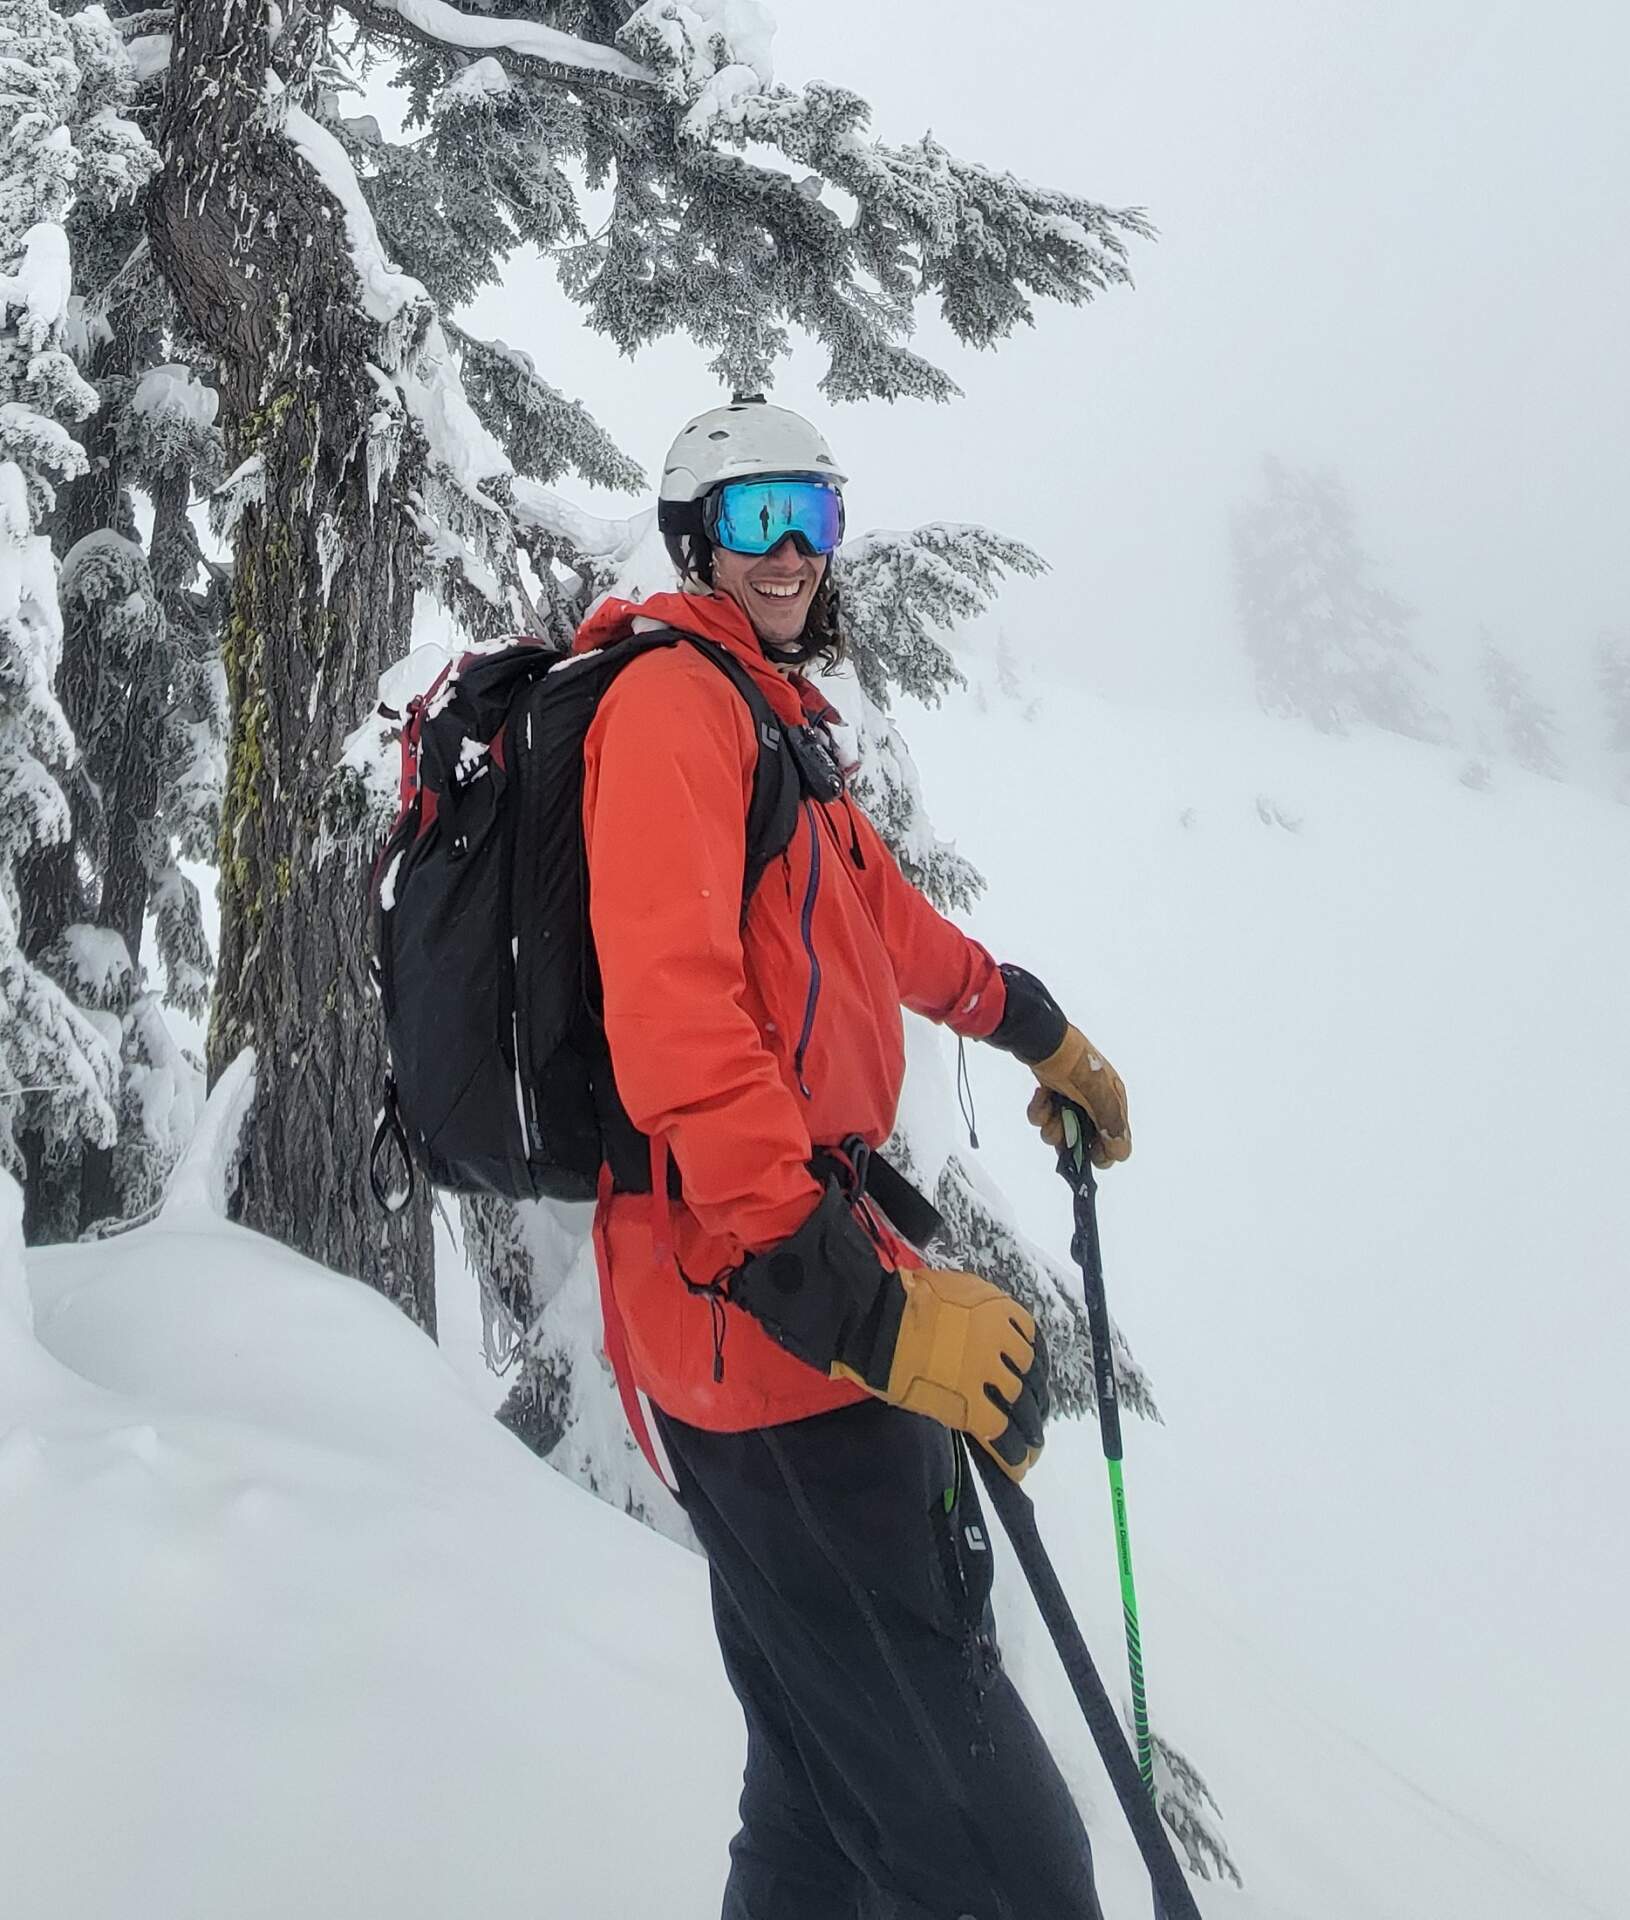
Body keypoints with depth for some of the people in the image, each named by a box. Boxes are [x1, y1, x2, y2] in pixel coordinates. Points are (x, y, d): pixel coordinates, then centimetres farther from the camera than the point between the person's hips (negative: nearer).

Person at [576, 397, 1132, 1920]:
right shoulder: (671, 697, -7)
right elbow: (671, 1005, -22)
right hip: (760, 1309, -11)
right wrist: (849, 1299, -29)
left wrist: (1036, 1026, 50)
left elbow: (880, 914, 40)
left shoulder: (775, 714, 24)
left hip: (800, 1285, 11)